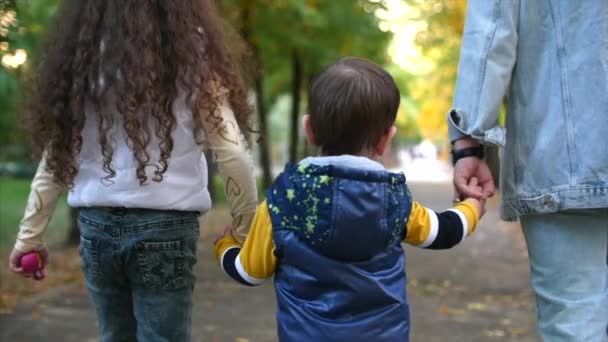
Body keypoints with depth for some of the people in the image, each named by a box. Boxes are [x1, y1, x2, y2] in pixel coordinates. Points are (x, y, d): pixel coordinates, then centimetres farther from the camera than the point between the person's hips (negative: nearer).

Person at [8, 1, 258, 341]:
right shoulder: (190, 46, -2)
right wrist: (247, 231, 3)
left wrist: (31, 233, 13)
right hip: (164, 227, -3)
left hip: (98, 225, 4)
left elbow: (58, 152, 6)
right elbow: (231, 153, -7)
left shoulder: (83, 50, 6)